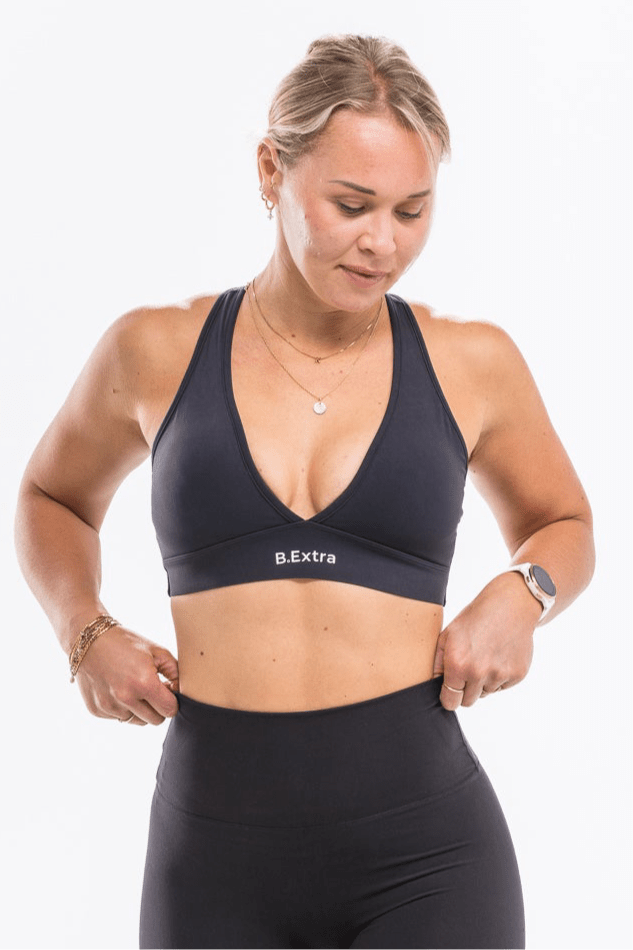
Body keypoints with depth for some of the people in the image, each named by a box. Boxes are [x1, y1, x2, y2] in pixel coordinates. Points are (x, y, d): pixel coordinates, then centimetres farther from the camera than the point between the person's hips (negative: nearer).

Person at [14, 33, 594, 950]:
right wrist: (85, 632, 4)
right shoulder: (157, 352, 3)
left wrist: (523, 593, -1)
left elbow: (562, 525, 21)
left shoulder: (471, 364, 3)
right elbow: (52, 498, 22)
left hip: (425, 848, 0)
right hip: (216, 847, 1)